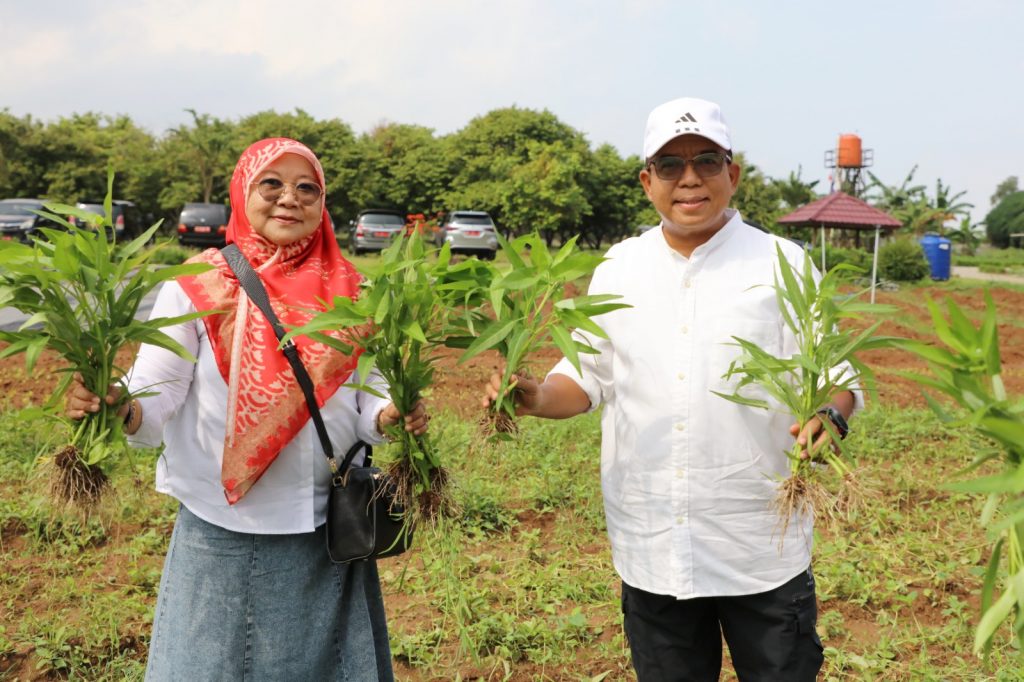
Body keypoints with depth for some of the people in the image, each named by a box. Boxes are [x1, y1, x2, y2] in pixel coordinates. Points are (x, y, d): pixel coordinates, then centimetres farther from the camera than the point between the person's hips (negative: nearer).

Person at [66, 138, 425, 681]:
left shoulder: (349, 292, 1)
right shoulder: (196, 288, -5)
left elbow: (365, 398, 4)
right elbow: (157, 396, -9)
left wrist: (389, 418, -18)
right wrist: (119, 409, -30)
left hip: (327, 535, 2)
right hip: (223, 536, -2)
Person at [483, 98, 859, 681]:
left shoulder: (783, 265, -5)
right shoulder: (618, 269, 5)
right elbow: (591, 377, 11)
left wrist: (828, 419, -26)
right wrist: (535, 397, -9)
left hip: (762, 547, -3)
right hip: (650, 547, 3)